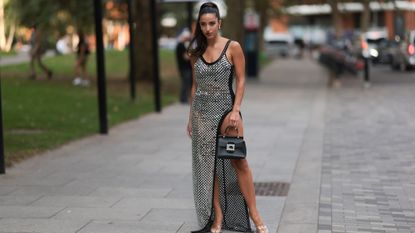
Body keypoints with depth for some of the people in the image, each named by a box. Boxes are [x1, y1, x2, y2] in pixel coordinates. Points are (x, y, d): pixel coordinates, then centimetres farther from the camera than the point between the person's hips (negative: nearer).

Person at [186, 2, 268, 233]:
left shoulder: (233, 47, -4)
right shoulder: (196, 51, 7)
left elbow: (241, 81, -5)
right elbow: (195, 85, 13)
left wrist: (236, 110, -15)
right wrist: (191, 116, 11)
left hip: (226, 108, -4)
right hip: (202, 111, 4)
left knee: (238, 161, -10)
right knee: (208, 164, 4)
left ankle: (254, 213, -1)